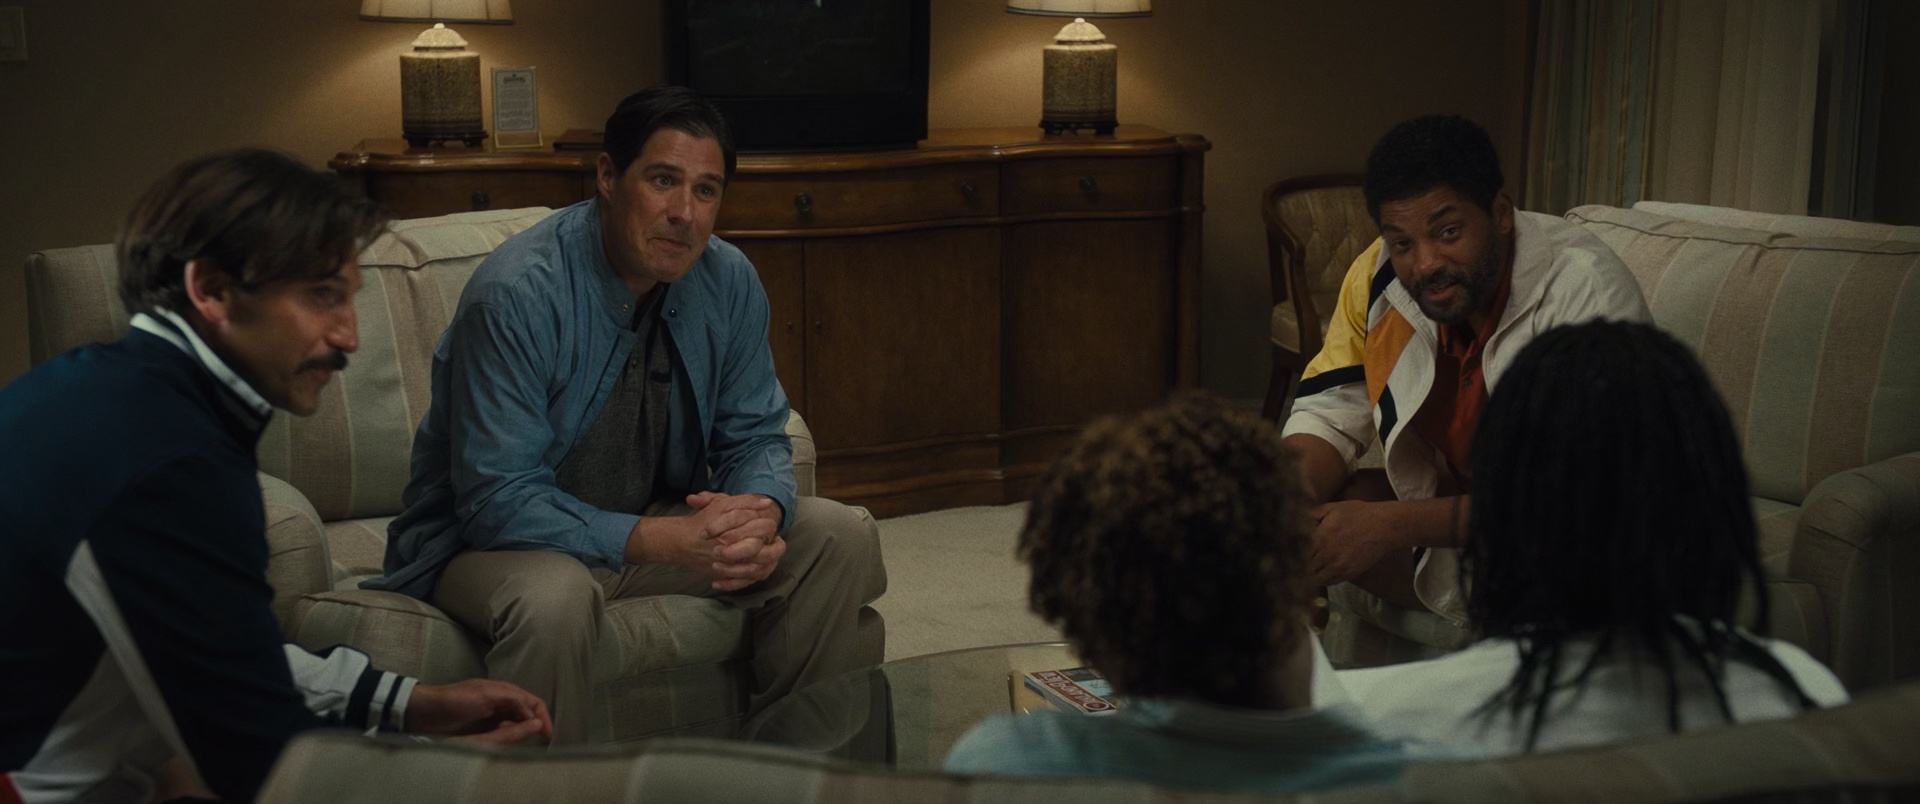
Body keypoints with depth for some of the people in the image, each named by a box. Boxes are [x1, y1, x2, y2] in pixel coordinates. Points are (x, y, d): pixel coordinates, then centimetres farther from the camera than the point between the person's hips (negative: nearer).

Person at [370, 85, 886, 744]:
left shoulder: (729, 281, -6)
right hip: (496, 539, -6)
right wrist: (659, 542, -36)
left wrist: (761, 513, -23)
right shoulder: (517, 295, -25)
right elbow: (499, 501, -27)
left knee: (842, 538, -9)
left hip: (663, 522, 6)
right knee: (554, 597, -39)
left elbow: (755, 435, 2)